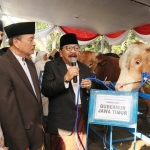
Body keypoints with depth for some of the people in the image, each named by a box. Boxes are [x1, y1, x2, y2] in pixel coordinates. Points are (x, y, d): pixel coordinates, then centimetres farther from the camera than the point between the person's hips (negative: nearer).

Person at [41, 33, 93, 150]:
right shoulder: (51, 66, -3)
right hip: (62, 120, -4)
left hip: (82, 118, 5)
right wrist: (65, 78, -23)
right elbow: (45, 90, -14)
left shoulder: (84, 68, 12)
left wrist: (89, 86, -6)